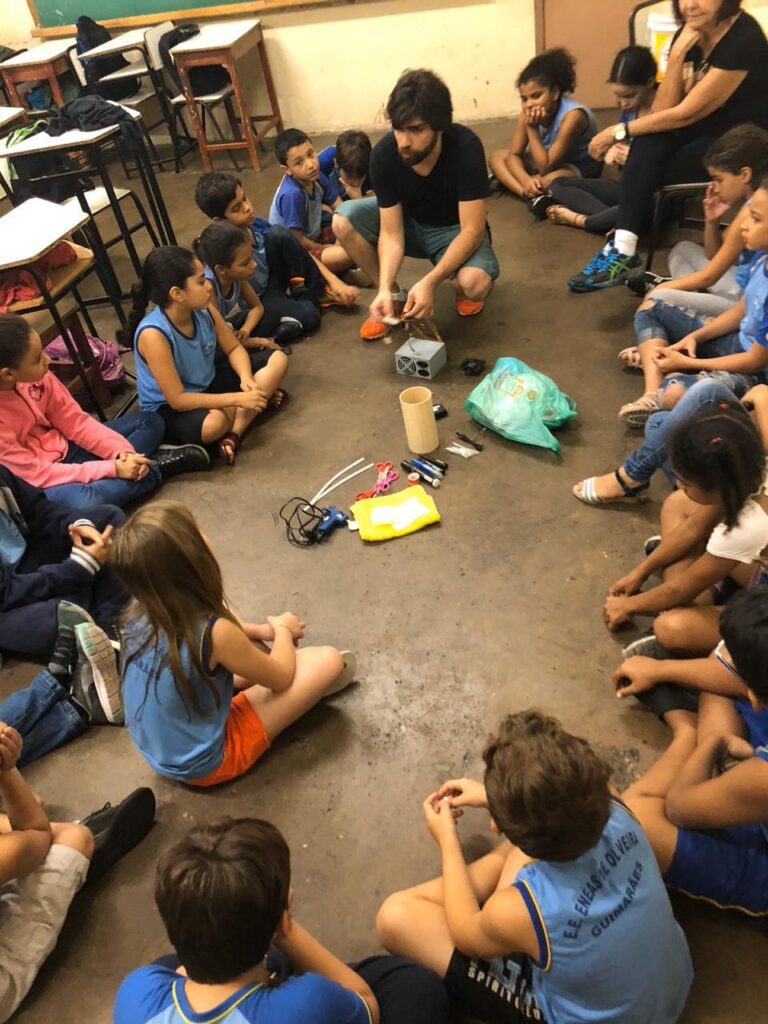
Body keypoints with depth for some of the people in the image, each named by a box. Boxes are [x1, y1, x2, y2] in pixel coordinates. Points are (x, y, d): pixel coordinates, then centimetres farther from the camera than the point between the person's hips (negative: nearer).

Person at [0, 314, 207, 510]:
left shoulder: (34, 375, -12)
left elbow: (75, 421, -2)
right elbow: (34, 474, -26)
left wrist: (121, 451, -17)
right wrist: (112, 469, -27)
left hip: (64, 450, 7)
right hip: (34, 485, -6)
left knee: (149, 422, 6)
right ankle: (155, 467, -15)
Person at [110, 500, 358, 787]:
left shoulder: (140, 612, -13)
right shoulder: (214, 633, -33)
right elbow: (280, 677, -14)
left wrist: (261, 630, 5)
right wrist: (282, 629, 5)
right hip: (205, 764, -7)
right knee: (329, 661, -7)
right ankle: (314, 683, 24)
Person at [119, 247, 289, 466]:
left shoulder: (204, 311, -13)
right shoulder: (153, 334, -30)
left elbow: (234, 348, 3)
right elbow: (178, 400, -28)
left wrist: (246, 378, -19)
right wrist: (236, 398, -29)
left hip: (209, 385, 8)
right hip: (168, 408, -7)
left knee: (277, 359, -3)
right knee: (211, 424, -42)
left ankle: (234, 433, -19)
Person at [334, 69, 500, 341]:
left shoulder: (466, 148, -32)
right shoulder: (383, 154, -23)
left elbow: (471, 229, -31)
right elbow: (391, 232, -21)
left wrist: (429, 281, -43)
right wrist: (385, 287, -38)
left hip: (455, 229, -3)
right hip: (410, 223, 4)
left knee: (475, 283, -36)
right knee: (343, 221, -20)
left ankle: (463, 290, 4)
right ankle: (395, 297, -1)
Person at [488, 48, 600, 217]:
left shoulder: (573, 115, -31)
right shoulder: (528, 113, -13)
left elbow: (545, 167, -31)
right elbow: (514, 155, -12)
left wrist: (532, 129, -32)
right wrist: (525, 179, -33)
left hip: (581, 168, -8)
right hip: (549, 161, 8)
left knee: (550, 181, -42)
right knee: (496, 157, -8)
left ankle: (506, 183, -17)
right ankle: (534, 197, -27)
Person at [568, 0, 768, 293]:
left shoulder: (744, 39, -21)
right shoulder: (689, 35, 0)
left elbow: (684, 114, -22)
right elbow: (661, 111, -8)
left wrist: (619, 132, -18)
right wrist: (677, 54, -19)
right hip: (705, 130, 6)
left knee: (647, 177, -23)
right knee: (648, 145, -23)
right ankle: (623, 250, -33)